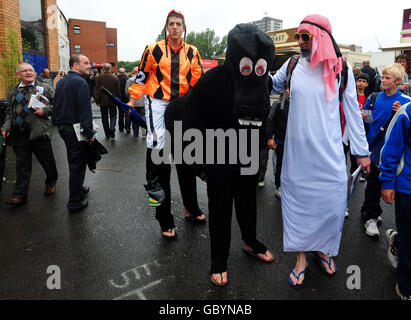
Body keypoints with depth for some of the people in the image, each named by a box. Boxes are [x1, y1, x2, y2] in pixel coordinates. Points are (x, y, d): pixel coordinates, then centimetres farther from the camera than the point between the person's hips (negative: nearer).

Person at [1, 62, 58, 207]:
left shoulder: (45, 88, 1)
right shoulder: (13, 92, 15)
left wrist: (45, 111, -15)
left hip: (39, 133, -4)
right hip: (18, 135, 4)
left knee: (47, 162, 9)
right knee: (22, 165, 9)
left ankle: (51, 184, 35)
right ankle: (20, 195, 17)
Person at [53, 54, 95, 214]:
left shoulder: (61, 82, 13)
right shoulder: (80, 82, -16)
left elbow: (56, 105, 18)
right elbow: (85, 110, -22)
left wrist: (58, 123, 23)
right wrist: (89, 133, -20)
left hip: (63, 128, 9)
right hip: (76, 129, -9)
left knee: (74, 162, 23)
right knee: (77, 164, -1)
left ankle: (78, 188, 41)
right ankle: (74, 203, 6)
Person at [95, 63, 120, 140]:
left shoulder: (99, 78, -4)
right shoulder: (115, 78, -3)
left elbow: (97, 91, -4)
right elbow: (118, 91, 0)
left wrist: (97, 101, 3)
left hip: (103, 101, 0)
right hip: (112, 101, 0)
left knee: (104, 117, 9)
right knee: (113, 116, 8)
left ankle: (107, 134, 13)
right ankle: (112, 130, -16)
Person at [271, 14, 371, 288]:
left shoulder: (341, 69, -1)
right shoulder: (292, 66, 2)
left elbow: (353, 111, 4)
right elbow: (270, 87, 18)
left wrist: (362, 151, 5)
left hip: (329, 153, 0)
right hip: (297, 152, 1)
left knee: (332, 202, 5)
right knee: (298, 199, 7)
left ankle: (324, 248, 33)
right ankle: (301, 256, 25)